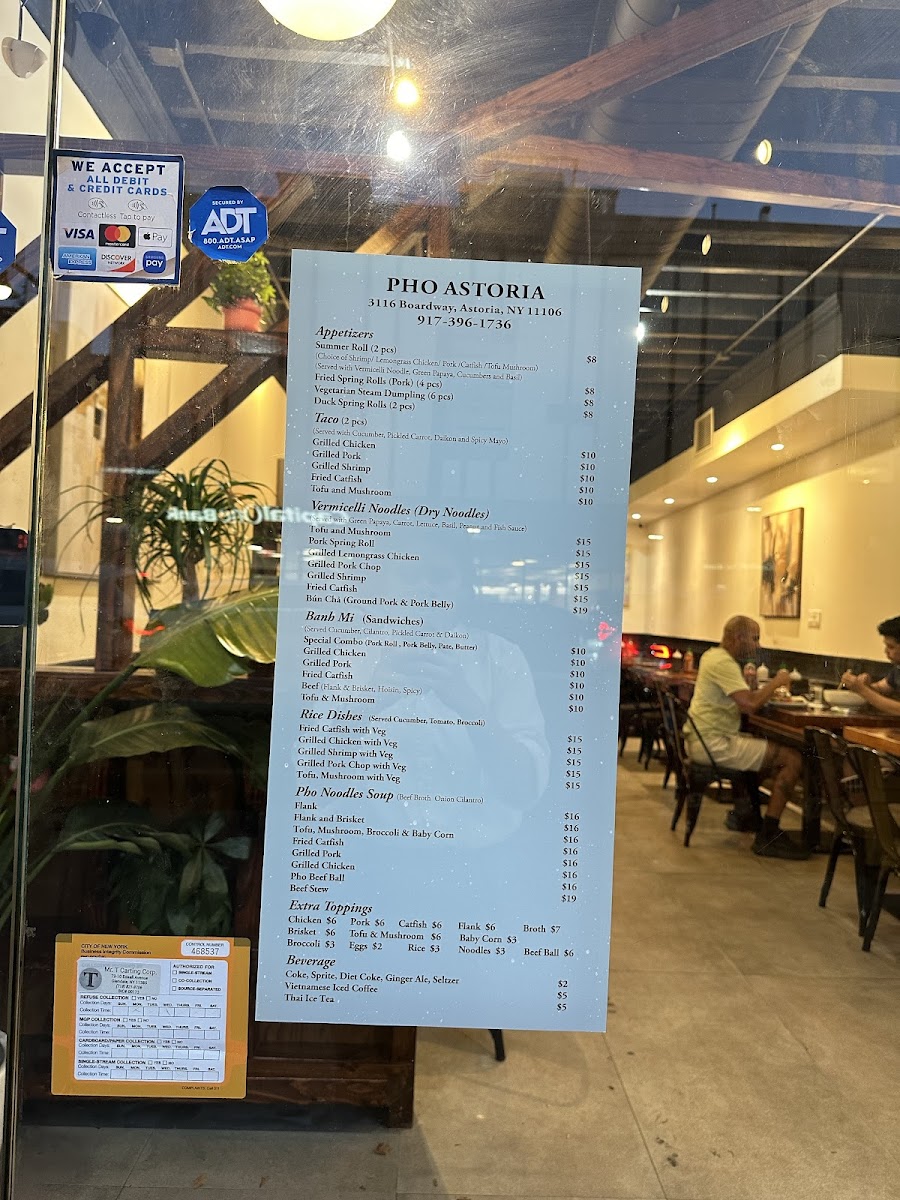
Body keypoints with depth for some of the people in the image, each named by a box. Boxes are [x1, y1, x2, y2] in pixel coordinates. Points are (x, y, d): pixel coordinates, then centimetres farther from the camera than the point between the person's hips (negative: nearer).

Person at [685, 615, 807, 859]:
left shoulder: (713, 655, 14)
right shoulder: (724, 663, -17)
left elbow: (742, 698, 18)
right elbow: (750, 704, -26)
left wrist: (767, 689, 3)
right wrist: (776, 683, -10)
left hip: (702, 739, 11)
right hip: (714, 743, -11)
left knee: (768, 746, 25)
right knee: (793, 759, -11)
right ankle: (767, 838, -6)